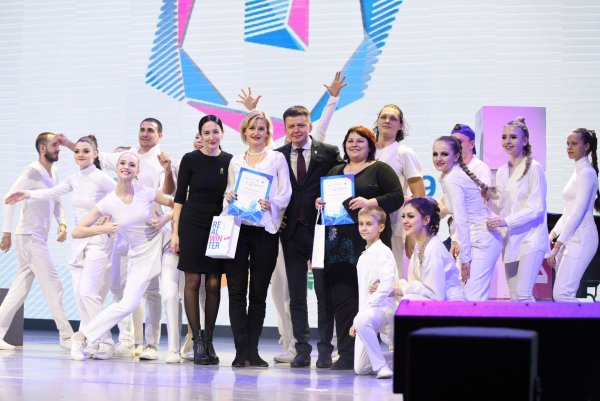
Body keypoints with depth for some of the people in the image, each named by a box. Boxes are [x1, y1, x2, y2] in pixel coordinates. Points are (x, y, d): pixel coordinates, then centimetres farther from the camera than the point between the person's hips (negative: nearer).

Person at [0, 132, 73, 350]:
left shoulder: (54, 173, 11)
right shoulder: (32, 172, -13)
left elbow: (56, 202, 21)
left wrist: (62, 223, 2)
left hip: (40, 238, 8)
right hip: (30, 237, -8)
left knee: (20, 289, 9)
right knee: (53, 285, -7)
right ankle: (66, 336, -3)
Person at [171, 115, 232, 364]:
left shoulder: (230, 161, 5)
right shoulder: (190, 160, -1)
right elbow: (179, 196, 1)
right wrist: (175, 231, -4)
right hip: (192, 225, -2)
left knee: (214, 284, 2)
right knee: (193, 281, -3)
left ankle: (209, 340, 9)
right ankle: (197, 340, 1)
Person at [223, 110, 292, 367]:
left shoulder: (277, 158, 8)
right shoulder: (235, 161, 16)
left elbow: (285, 193, 2)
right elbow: (229, 192, 19)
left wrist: (272, 204, -17)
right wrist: (228, 199, -4)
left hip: (264, 230, -2)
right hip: (237, 228, 2)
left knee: (259, 293, 2)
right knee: (237, 290, -5)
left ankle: (252, 350, 8)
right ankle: (242, 350, -3)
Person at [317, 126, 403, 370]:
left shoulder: (380, 170, 6)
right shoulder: (335, 172, 23)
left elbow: (397, 197, -3)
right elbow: (323, 197, 28)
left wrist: (370, 202, -14)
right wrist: (318, 202, 6)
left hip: (368, 242, -5)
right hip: (339, 243, 5)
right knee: (341, 297, -2)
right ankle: (346, 354, 0)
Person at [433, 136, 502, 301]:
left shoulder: (452, 180, -17)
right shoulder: (448, 176, 12)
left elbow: (461, 221, -19)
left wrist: (465, 258, -17)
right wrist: (456, 240, 8)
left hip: (482, 242, -10)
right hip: (477, 239, 10)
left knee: (472, 298, -13)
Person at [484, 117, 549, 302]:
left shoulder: (534, 168, -6)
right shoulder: (502, 172, 15)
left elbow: (536, 208, -12)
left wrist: (506, 221, -21)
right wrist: (488, 198, 0)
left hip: (530, 239, -7)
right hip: (510, 241, 7)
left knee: (523, 294, -18)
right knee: (514, 297, 7)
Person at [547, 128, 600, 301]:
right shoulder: (578, 172, 18)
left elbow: (578, 213, -17)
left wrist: (557, 245, -19)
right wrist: (552, 235, 14)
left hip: (581, 239, -9)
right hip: (570, 238, 9)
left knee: (562, 294, -18)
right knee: (564, 295, 5)